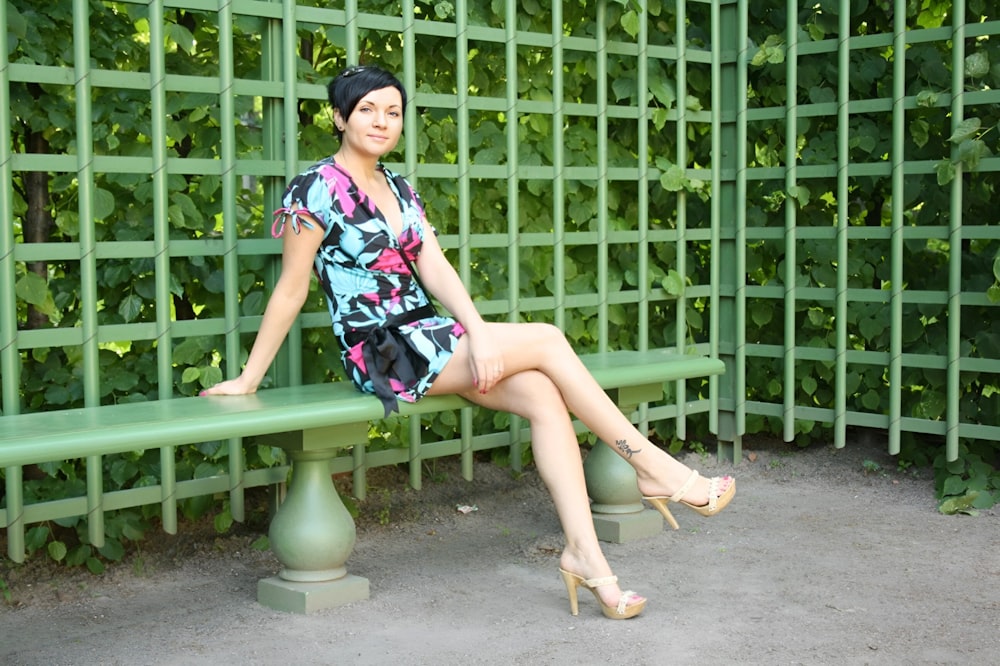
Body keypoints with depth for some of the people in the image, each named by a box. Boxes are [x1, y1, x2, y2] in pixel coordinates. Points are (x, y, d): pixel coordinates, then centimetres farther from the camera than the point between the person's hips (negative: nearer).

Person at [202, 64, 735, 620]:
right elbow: (291, 291, -3)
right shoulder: (317, 190, -6)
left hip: (430, 338, 7)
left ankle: (584, 553, -19)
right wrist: (248, 380, -2)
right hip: (383, 357, -7)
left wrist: (478, 332, -12)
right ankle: (655, 466, -9)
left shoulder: (401, 189, 15)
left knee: (546, 397, -17)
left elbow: (435, 267, 3)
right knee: (547, 340, -17)